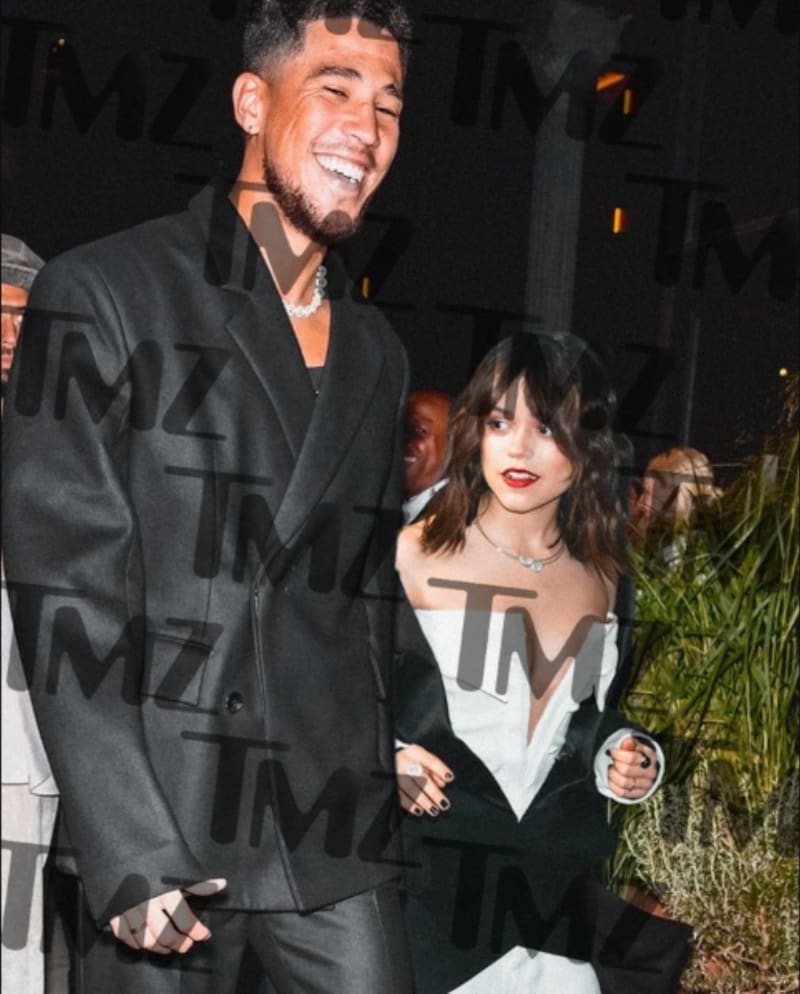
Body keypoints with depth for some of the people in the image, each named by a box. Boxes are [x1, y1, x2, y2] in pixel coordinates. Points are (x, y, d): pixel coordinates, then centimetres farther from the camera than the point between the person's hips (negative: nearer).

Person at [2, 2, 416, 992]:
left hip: (336, 837, 5)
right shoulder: (103, 295, -3)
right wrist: (130, 850, -16)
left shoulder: (377, 358, 16)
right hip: (159, 835, -4)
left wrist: (377, 792, 9)